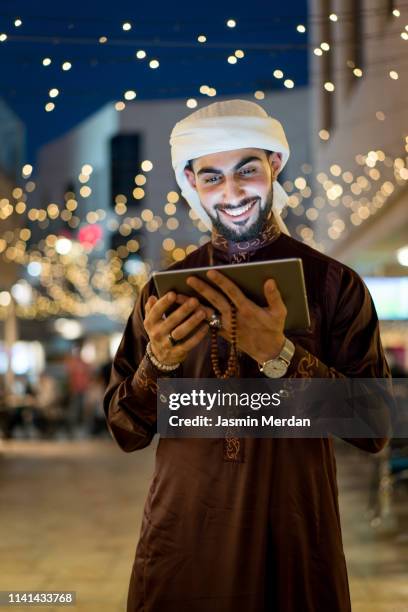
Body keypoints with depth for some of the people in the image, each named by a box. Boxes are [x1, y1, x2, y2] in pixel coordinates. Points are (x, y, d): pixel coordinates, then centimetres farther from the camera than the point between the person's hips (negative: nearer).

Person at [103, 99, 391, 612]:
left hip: (294, 550, -1)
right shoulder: (163, 290, 3)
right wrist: (158, 362, -16)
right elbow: (126, 432, 3)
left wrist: (278, 354, -23)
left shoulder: (334, 284, -4)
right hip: (180, 547, 1)